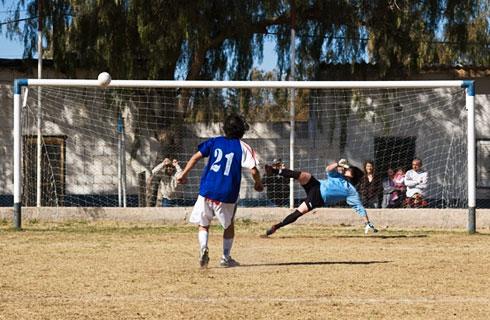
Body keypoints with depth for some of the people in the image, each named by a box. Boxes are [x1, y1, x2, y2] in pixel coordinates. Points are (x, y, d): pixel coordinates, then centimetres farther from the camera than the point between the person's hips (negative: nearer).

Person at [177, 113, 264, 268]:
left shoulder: (214, 142, 8)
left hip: (207, 190, 1)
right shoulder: (243, 147, 1)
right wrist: (258, 184, 12)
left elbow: (196, 157, 2)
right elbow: (254, 170, -7)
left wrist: (184, 174, 9)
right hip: (227, 194, -1)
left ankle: (203, 248, -14)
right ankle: (225, 257, 23)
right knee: (229, 225, 22)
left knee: (203, 224, 14)